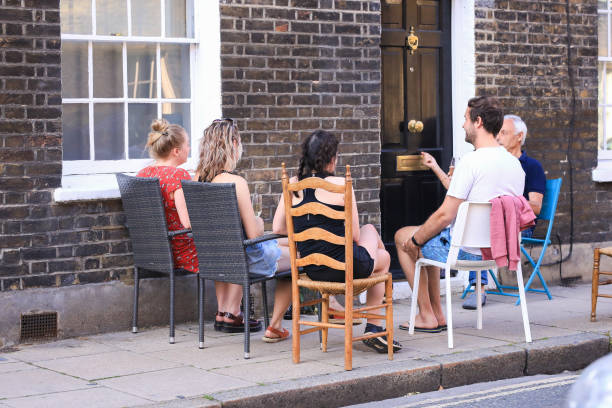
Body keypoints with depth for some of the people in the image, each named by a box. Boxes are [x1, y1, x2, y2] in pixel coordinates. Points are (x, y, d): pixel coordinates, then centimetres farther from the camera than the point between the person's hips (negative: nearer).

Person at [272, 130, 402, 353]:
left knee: (370, 228, 32)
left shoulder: (293, 184, 0)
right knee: (383, 258, 32)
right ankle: (374, 328, 36)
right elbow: (354, 236, -10)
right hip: (344, 266, -6)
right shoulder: (340, 184, -13)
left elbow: (278, 228, 4)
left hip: (311, 269, 6)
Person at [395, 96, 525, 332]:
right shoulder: (515, 164, 4)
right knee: (429, 242, 32)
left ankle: (427, 316, 15)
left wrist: (416, 239, -7)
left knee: (402, 237, 16)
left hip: (464, 250, -8)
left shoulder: (471, 162, -22)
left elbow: (445, 215, -22)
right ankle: (437, 314, 31)